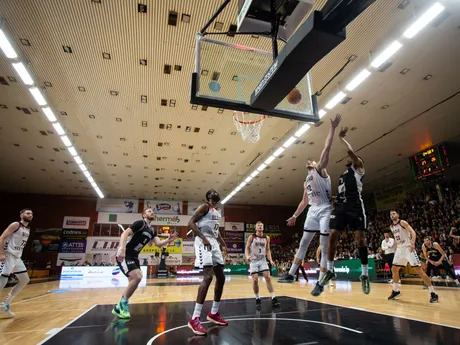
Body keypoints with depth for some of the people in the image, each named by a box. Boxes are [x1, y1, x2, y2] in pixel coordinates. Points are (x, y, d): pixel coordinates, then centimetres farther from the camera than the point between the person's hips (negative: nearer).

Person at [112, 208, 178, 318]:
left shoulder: (152, 231, 13)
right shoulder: (140, 223, -12)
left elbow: (158, 243, 3)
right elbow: (125, 233, -23)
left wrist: (168, 240, -18)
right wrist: (122, 248, -38)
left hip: (134, 256, 10)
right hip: (124, 255, -9)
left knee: (134, 280, 11)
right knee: (137, 277, -20)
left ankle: (119, 307, 27)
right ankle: (122, 304, -1)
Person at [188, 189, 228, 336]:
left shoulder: (218, 211, 20)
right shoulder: (204, 207, -7)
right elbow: (191, 223, -16)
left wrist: (223, 244, 19)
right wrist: (204, 238, -25)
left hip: (214, 243, 10)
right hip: (204, 242, -9)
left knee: (221, 277, 9)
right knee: (208, 276, -19)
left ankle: (214, 313, 23)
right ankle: (194, 319, -15)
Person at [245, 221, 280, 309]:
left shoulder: (267, 238, 2)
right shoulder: (251, 237, -6)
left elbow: (268, 250, 9)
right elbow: (247, 248, -6)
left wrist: (270, 260, -4)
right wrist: (247, 256, -26)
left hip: (263, 260, 2)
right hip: (254, 261, -2)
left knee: (268, 278, -9)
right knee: (255, 280, -5)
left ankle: (273, 299, -6)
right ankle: (257, 299, 12)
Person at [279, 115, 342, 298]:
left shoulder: (321, 170, 3)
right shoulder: (306, 182, 23)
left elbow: (327, 148, -10)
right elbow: (304, 202, 26)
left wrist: (332, 128, -14)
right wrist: (295, 216, 24)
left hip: (325, 210, -7)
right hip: (312, 211, 7)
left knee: (324, 247, -2)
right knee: (303, 244, 8)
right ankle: (291, 275, 13)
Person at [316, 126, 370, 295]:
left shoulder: (358, 167, 9)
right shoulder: (342, 175, 28)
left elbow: (351, 151, -7)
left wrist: (342, 137, 5)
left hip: (355, 205, -6)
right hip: (340, 205, 6)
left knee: (360, 238, -5)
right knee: (332, 236, -4)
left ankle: (365, 274, 6)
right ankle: (330, 270, 4)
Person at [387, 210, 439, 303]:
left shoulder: (403, 222, -10)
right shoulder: (391, 227, 11)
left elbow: (413, 232, -22)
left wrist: (413, 243, -39)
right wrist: (395, 251, 20)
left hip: (408, 248, -7)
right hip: (399, 249, 7)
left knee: (419, 270, -10)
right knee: (394, 269, 8)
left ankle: (433, 293, 0)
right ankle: (396, 291, 22)